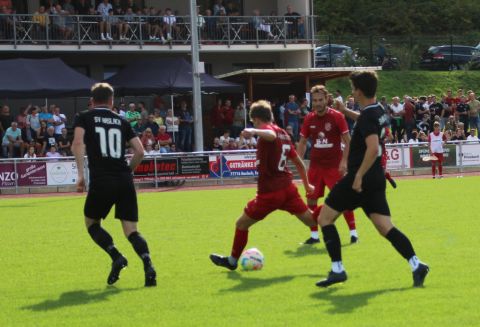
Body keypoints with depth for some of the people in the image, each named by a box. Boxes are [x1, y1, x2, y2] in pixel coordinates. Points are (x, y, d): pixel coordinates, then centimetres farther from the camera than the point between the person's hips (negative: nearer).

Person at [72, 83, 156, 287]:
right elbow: (140, 151, 10)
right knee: (131, 230, 5)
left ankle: (116, 257, -3)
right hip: (125, 182, 3)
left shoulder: (84, 118, 8)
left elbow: (77, 144, -10)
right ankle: (148, 265, -18)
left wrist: (80, 174, -11)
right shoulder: (121, 121, 16)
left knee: (91, 223, 18)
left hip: (101, 181, -3)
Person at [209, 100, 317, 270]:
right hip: (288, 188, 7)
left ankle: (232, 260, 21)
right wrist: (307, 185, 32)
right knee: (312, 221, 9)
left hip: (269, 192, -7)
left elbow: (271, 135, -35)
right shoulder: (283, 134, 16)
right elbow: (299, 162, 22)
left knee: (242, 224, 10)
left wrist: (254, 132, -53)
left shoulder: (266, 128, -7)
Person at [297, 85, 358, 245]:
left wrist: (344, 161, -15)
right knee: (311, 199, 2)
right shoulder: (309, 119, 4)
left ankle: (353, 232, 4)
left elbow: (347, 141, -6)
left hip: (334, 166, -4)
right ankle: (314, 235, 13)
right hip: (315, 166, 4)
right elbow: (302, 142, 13)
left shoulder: (337, 117, -8)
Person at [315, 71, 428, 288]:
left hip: (361, 178, -9)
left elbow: (373, 148, -29)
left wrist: (359, 176, -26)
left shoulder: (367, 117, -16)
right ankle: (416, 265, -11)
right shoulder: (379, 111, 12)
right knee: (385, 228, 4)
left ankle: (337, 270, 0)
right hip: (376, 179, 9)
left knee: (325, 217, 3)